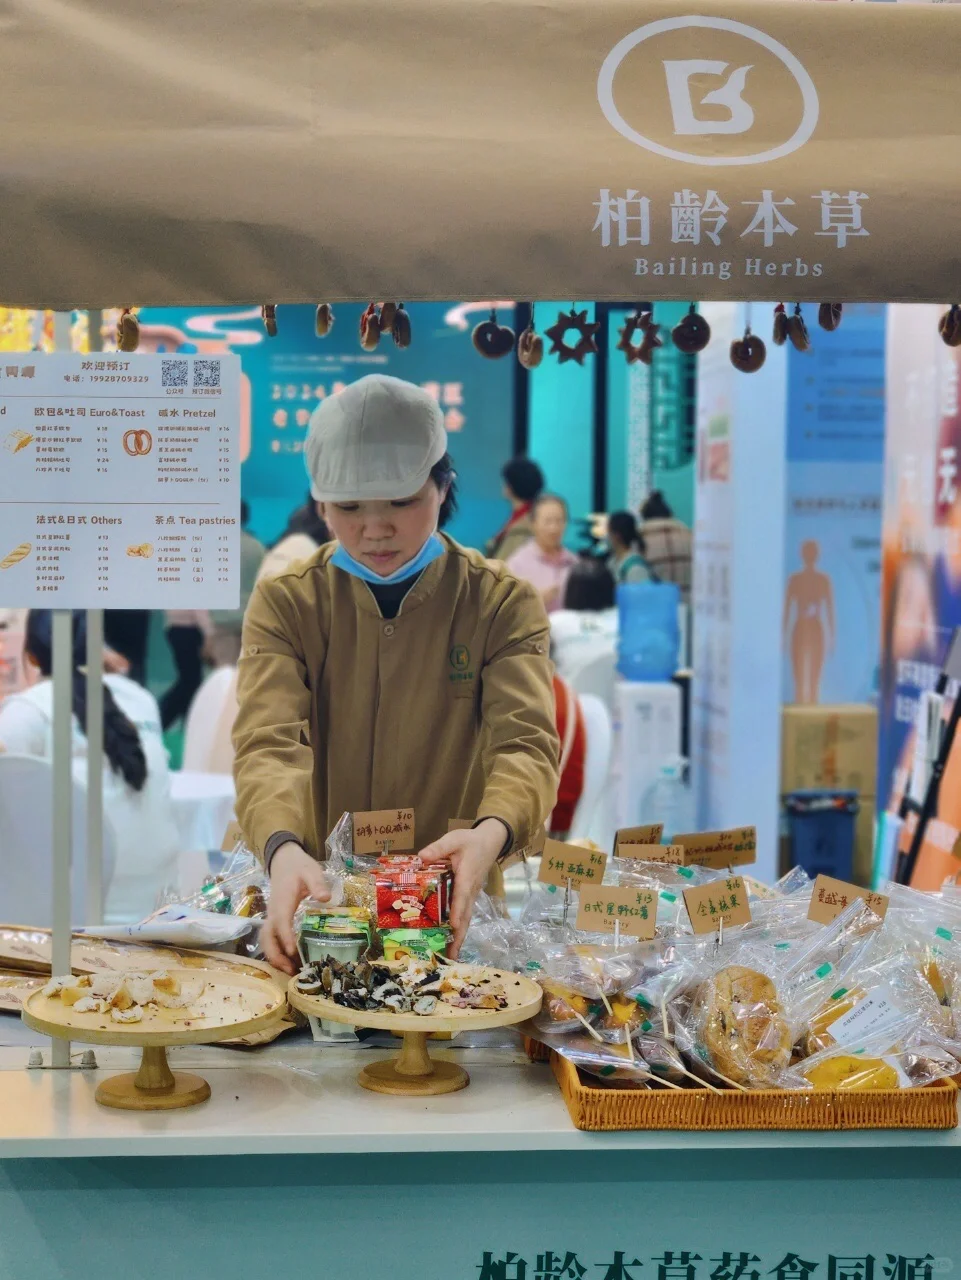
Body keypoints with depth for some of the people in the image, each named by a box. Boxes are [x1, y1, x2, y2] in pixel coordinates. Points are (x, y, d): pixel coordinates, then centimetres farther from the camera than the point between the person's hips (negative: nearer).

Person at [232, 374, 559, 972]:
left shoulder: (504, 602, 0)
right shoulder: (285, 603, 0)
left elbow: (527, 742, -13)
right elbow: (269, 744, -14)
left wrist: (492, 833, -36)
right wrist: (284, 848, -36)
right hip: (322, 898, 1)